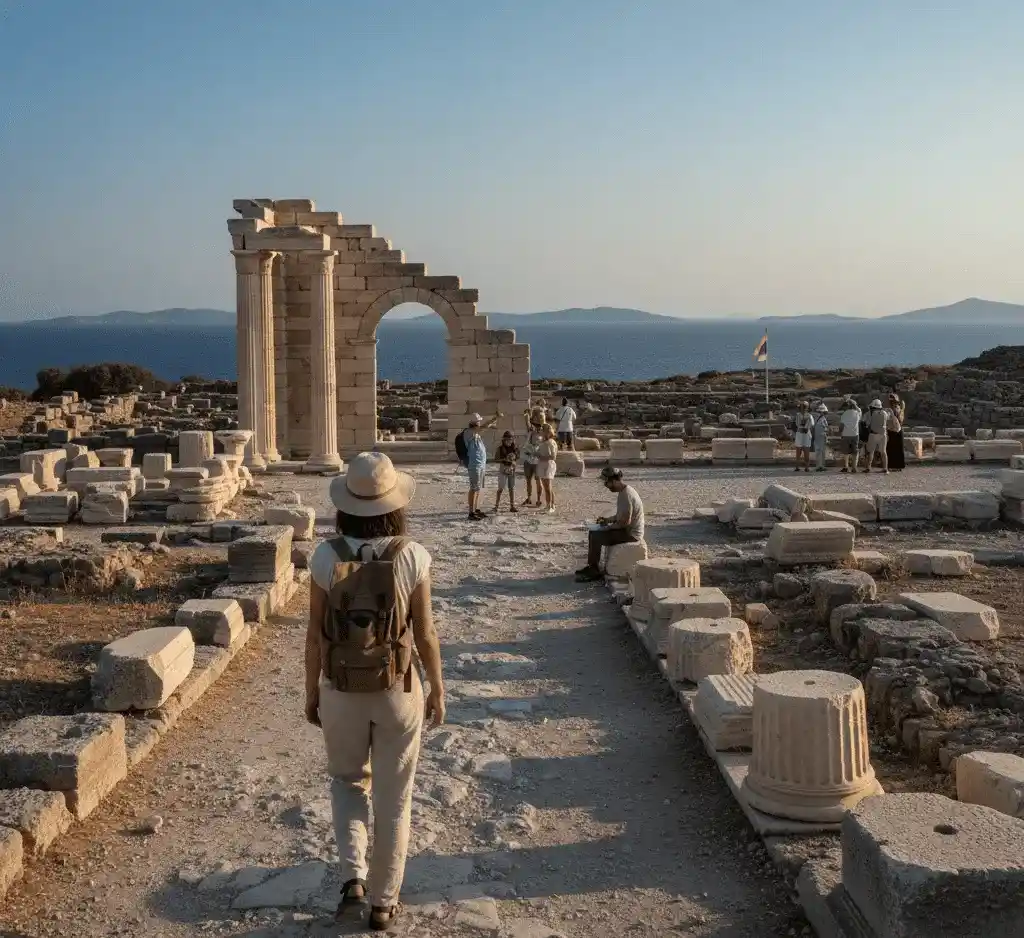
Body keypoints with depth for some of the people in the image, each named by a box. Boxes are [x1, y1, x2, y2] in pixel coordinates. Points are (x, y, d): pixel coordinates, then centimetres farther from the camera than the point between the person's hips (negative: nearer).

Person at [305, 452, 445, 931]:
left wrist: (311, 692, 8)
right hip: (398, 691, -1)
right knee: (393, 797, 16)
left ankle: (353, 877, 10)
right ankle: (383, 902, 27)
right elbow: (425, 633, -9)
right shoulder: (412, 556, -16)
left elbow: (315, 635, -7)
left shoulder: (326, 556, -14)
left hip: (342, 691, 1)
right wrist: (438, 690, 6)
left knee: (347, 780, 26)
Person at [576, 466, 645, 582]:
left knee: (595, 537, -16)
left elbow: (625, 521, -27)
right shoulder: (624, 491, 10)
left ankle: (594, 571, -6)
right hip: (627, 530, 11)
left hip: (630, 533, -11)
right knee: (594, 531, 12)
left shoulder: (626, 495, -23)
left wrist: (610, 526, -14)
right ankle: (592, 566, 15)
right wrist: (608, 520, 7)